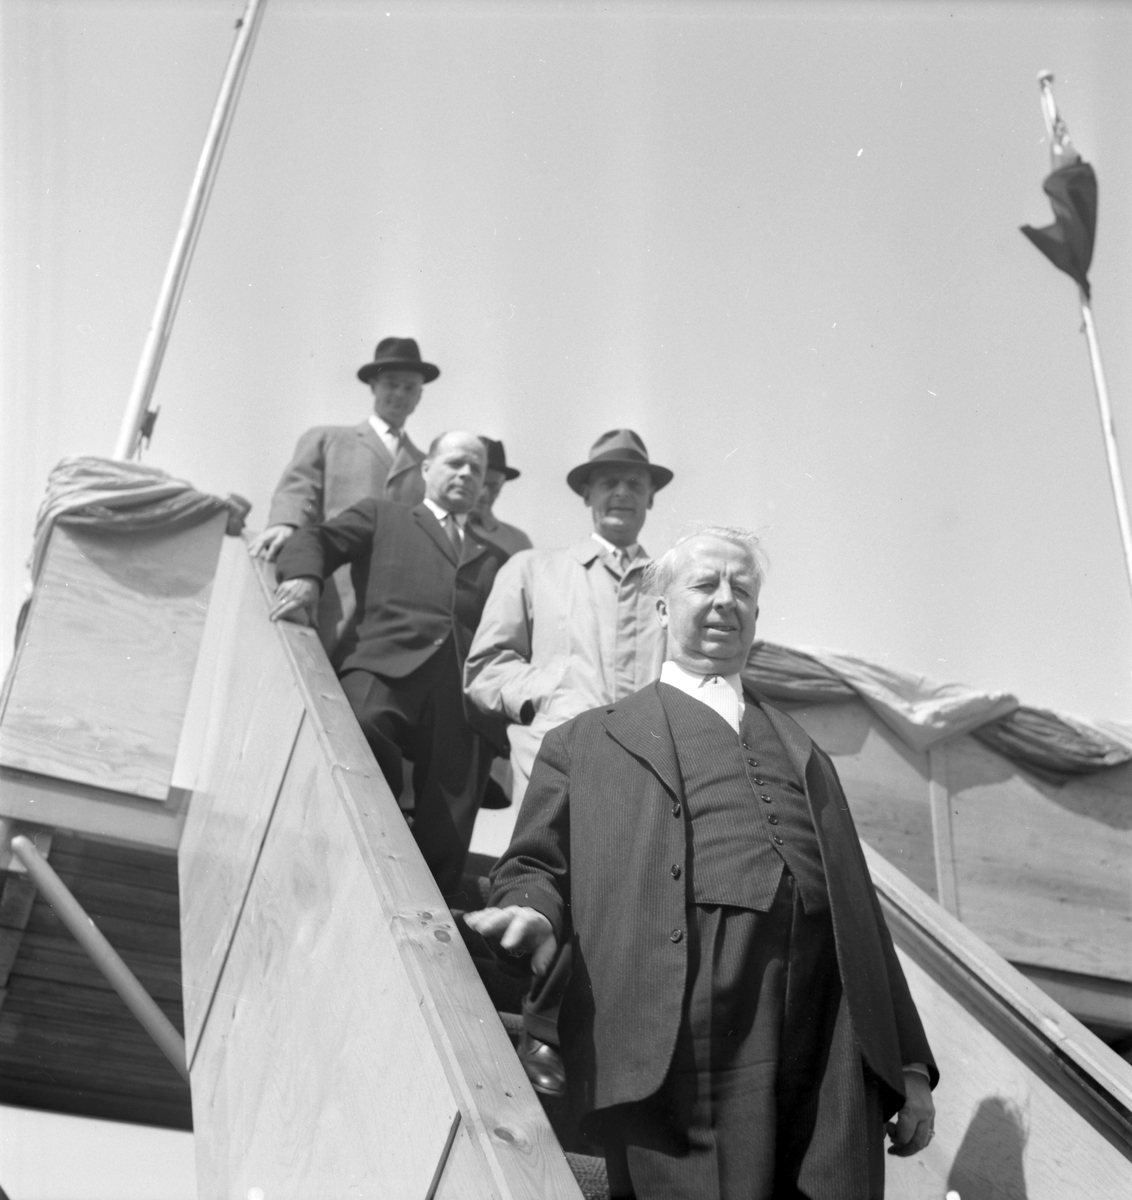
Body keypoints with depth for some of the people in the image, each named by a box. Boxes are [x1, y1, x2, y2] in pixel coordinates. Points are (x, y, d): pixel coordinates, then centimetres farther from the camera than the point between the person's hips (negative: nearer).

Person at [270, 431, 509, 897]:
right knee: (359, 729, -36)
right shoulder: (382, 517, 27)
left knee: (444, 848, -12)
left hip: (464, 705, 2)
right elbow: (314, 539, 13)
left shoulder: (495, 558, 32)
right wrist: (303, 576, -11)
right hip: (386, 670, -2)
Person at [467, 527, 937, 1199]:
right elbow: (536, 866, 11)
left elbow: (860, 909, 22)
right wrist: (534, 917, -14)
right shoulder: (589, 741, 17)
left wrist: (909, 1068, 15)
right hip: (684, 1050, -3)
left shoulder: (803, 750, 27)